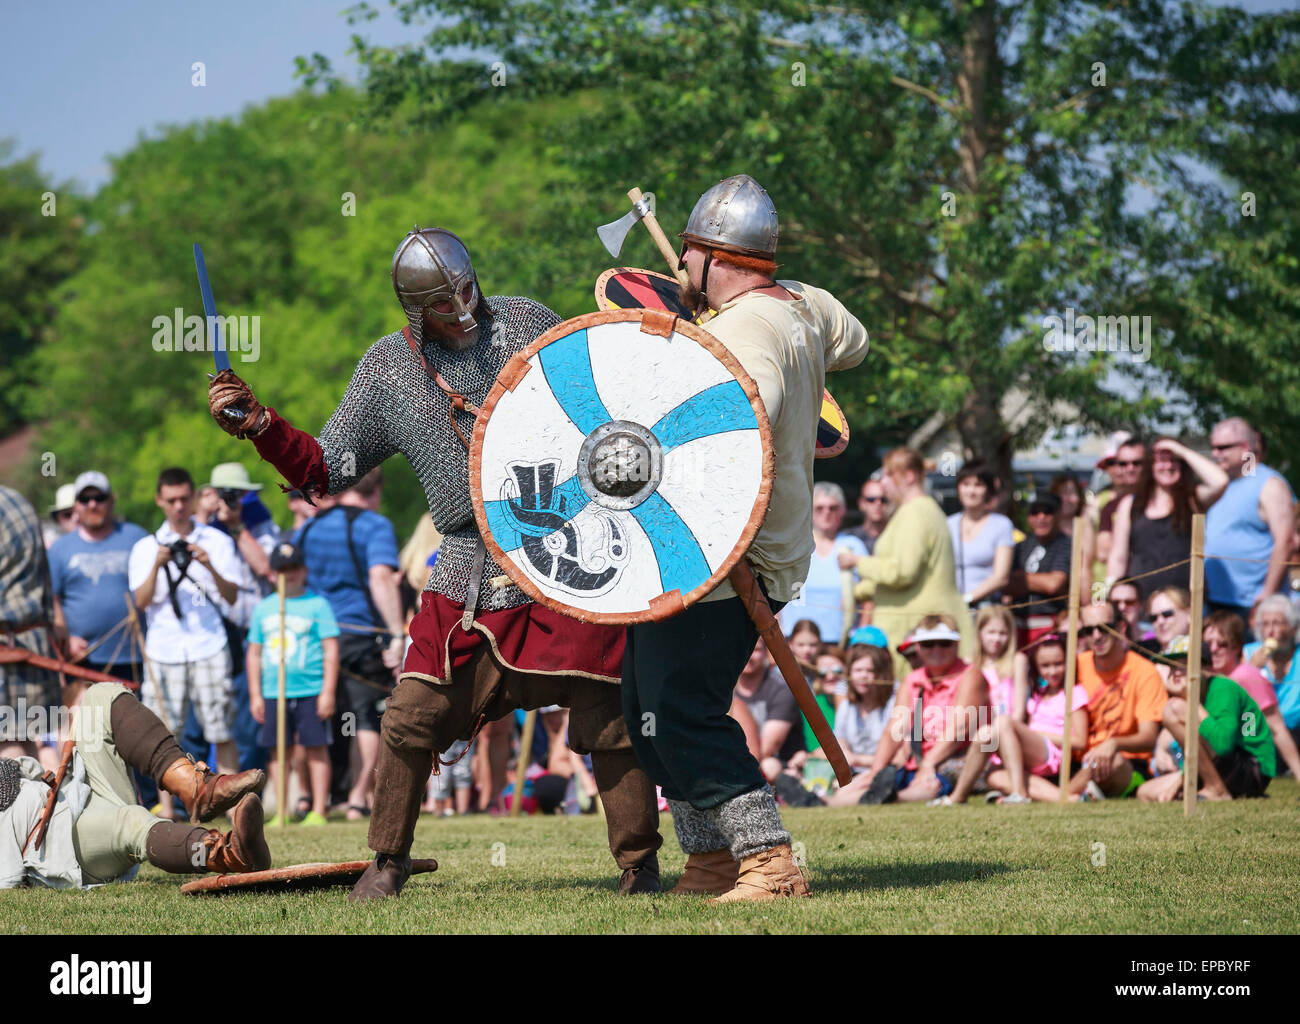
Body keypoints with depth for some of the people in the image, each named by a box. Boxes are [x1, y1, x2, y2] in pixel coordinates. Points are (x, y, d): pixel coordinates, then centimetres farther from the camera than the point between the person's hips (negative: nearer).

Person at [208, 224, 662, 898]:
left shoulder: (527, 323, 5)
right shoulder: (388, 369, 5)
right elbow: (325, 470, 6)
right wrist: (257, 424, -7)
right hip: (469, 576, 1)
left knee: (609, 719, -4)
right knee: (413, 716, -4)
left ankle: (639, 863, 10)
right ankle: (388, 862, 15)